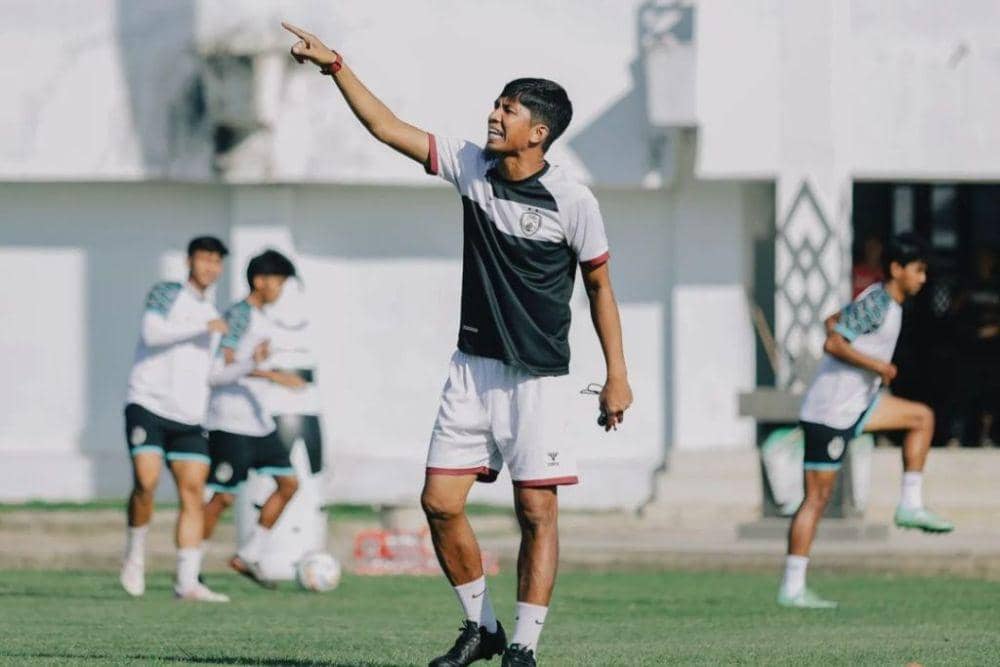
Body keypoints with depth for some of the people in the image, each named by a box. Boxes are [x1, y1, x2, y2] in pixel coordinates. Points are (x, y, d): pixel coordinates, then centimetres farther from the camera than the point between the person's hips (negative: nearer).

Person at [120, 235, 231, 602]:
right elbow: (153, 332, -20)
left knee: (193, 491, -4)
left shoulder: (210, 312, 20)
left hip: (188, 417, 6)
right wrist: (205, 327, -19)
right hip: (148, 406, -6)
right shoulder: (167, 294, 0)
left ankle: (187, 582, -5)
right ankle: (135, 554, 4)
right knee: (146, 482, -19)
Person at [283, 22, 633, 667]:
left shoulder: (573, 201, -10)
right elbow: (388, 128, 4)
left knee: (536, 511, -6)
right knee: (441, 501, 0)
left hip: (538, 377, -5)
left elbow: (599, 284, -1)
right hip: (473, 366, 5)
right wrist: (336, 65, -2)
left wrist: (617, 374, -1)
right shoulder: (473, 167, 1)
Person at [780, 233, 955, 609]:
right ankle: (792, 589, -4)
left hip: (855, 405, 10)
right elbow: (833, 343, -27)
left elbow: (833, 323, 24)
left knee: (922, 417, 15)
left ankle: (911, 505, 13)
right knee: (817, 498, -6)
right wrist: (877, 365, -22)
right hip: (829, 414, -10)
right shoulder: (876, 303, -18)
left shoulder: (883, 300, 11)